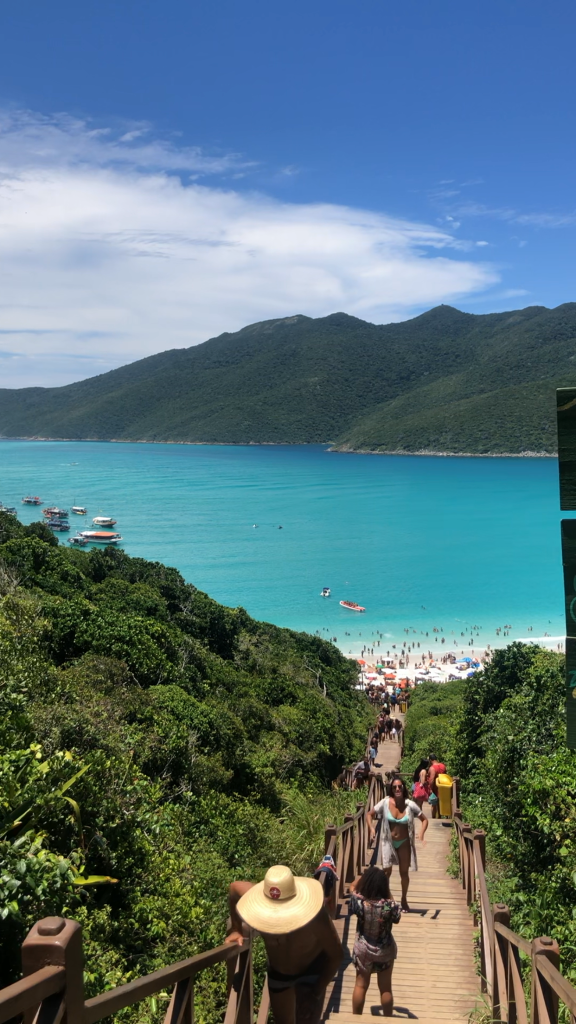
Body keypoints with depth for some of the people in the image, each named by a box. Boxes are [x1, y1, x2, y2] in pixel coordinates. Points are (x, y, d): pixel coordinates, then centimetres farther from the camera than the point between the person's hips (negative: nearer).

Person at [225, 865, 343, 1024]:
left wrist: (316, 993, -24)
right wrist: (236, 929, -11)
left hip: (312, 969, -3)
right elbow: (234, 887, -12)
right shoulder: (259, 903, -34)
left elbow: (336, 956, -26)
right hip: (277, 972, 3)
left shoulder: (314, 915, -41)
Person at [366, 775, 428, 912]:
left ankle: (404, 900, 34)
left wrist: (421, 833, -20)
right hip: (388, 841, 0)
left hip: (404, 843, 1)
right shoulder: (385, 802, -16)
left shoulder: (410, 805, -16)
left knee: (404, 872, 12)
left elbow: (424, 819, -4)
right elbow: (369, 814, -5)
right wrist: (372, 828, -21)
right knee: (387, 871, -4)